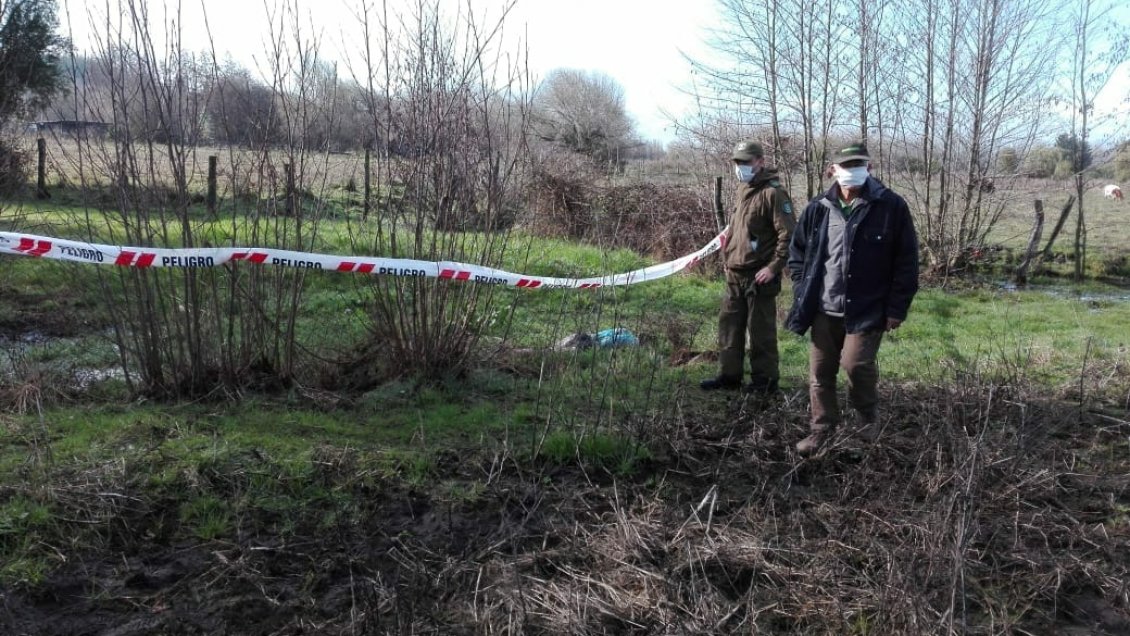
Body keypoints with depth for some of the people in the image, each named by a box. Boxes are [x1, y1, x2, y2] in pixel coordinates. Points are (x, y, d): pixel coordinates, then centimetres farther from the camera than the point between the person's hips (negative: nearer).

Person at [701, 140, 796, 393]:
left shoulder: (772, 192, -12)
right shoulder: (740, 191, 15)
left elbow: (788, 235, -17)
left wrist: (773, 267, -19)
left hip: (758, 277, -8)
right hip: (735, 275, 8)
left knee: (761, 330, 1)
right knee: (729, 325, 13)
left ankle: (765, 380, 13)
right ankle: (729, 375, 24)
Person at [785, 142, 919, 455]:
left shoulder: (891, 206, -7)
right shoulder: (817, 209, 2)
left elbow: (906, 261, -5)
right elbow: (797, 251, 14)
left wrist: (897, 308, -7)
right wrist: (803, 293, 5)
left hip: (868, 309, -4)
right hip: (824, 310, 4)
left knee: (856, 363, -14)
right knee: (820, 372, 8)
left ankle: (868, 416, 16)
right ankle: (822, 428, 25)